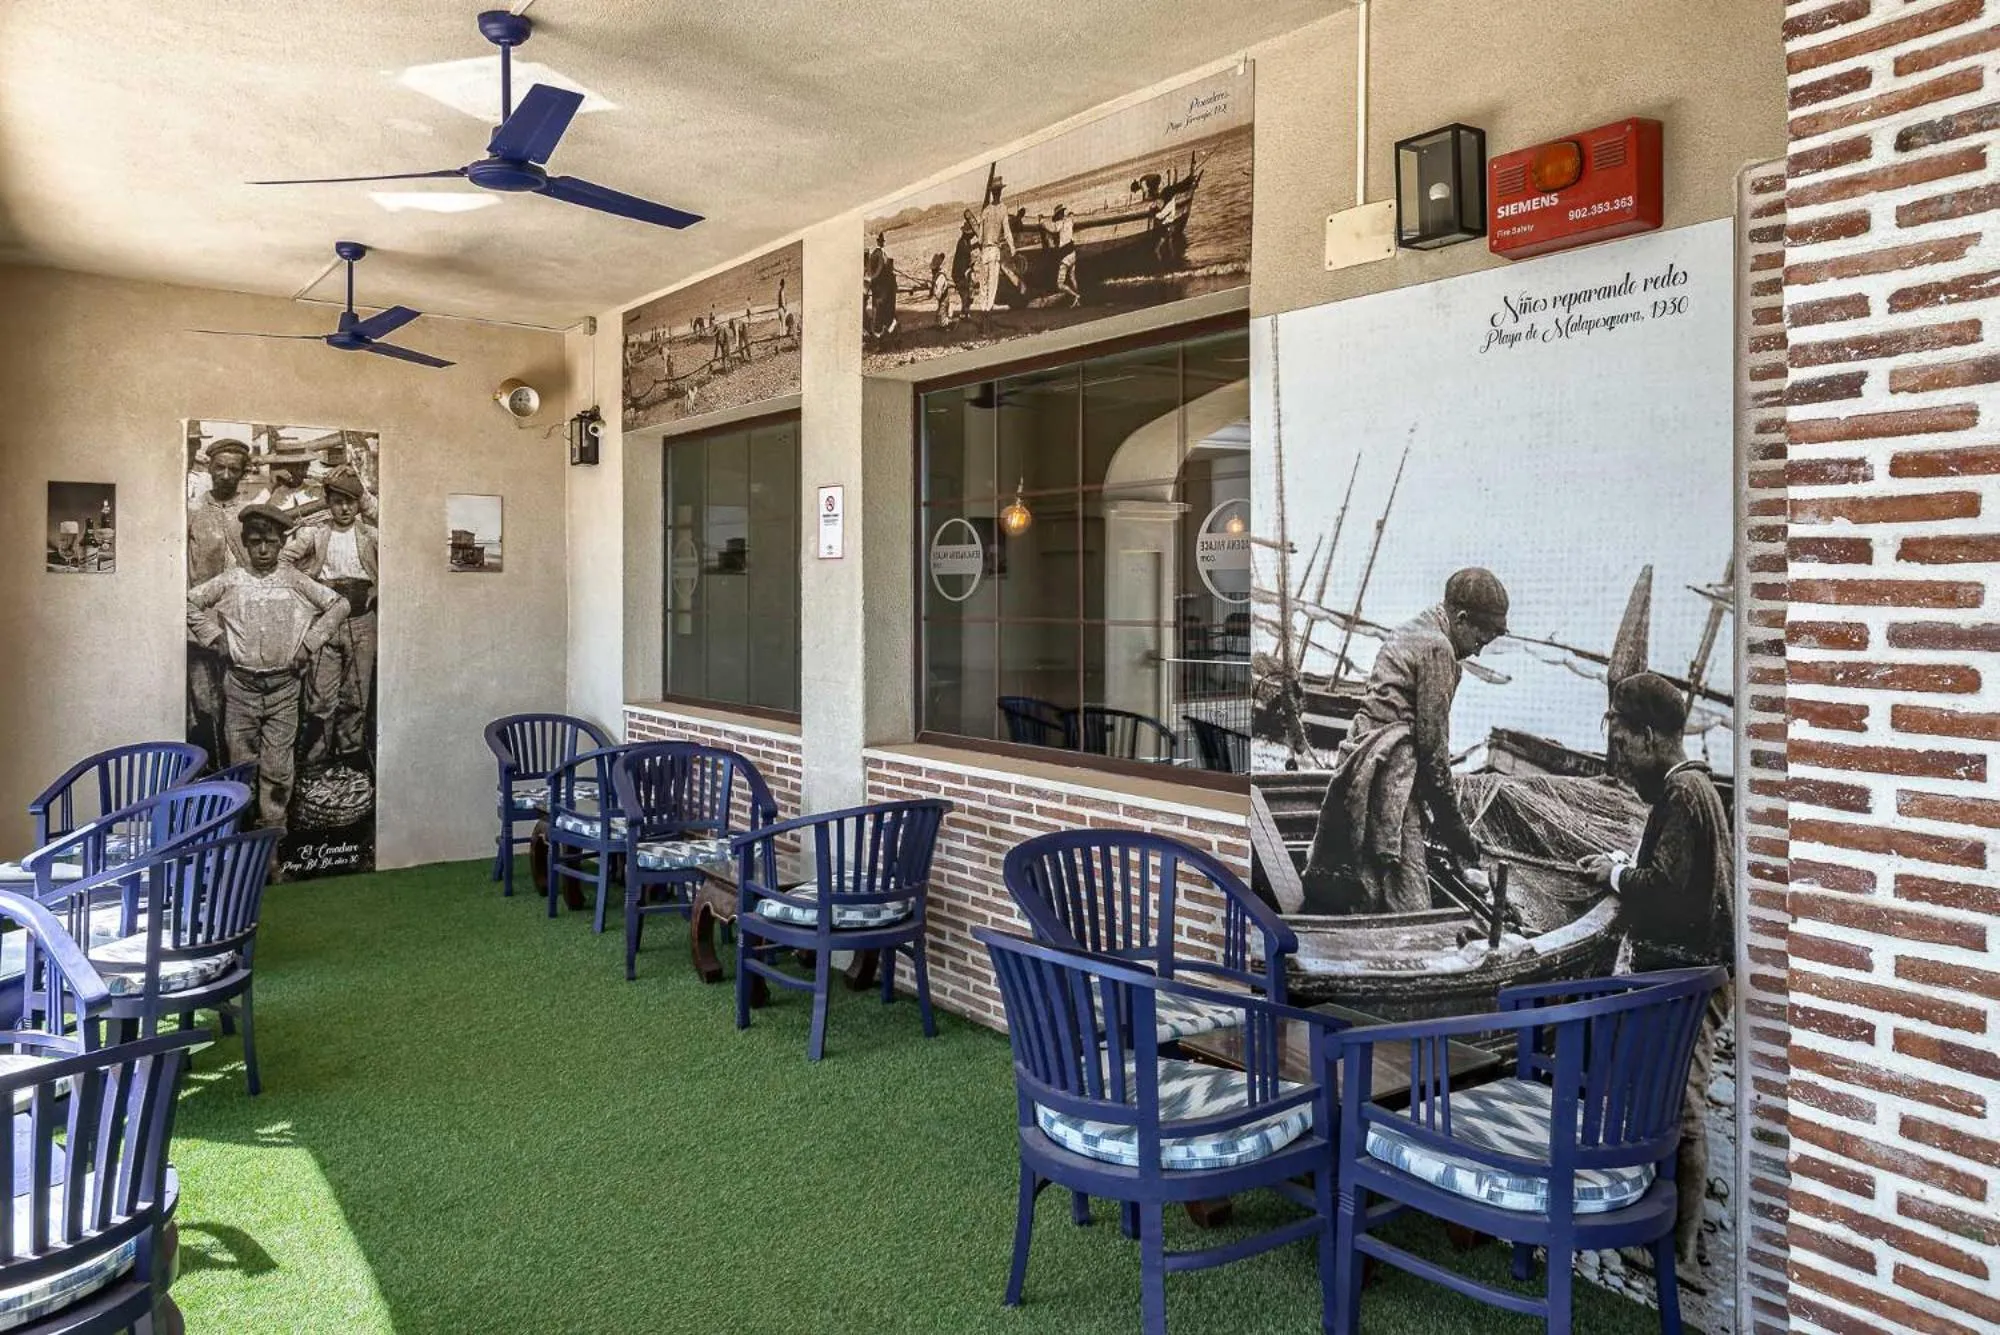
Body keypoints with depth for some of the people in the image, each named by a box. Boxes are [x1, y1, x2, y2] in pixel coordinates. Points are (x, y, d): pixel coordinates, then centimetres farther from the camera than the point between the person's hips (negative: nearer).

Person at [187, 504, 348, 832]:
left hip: (283, 685, -1)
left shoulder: (294, 580, 0)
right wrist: (214, 638, 0)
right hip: (240, 685, 1)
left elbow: (339, 605, 3)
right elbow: (189, 602, 8)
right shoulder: (230, 580, 1)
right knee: (241, 760, 8)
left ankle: (274, 824, 13)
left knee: (278, 764, 3)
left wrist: (309, 643, -1)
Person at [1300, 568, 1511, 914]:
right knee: (1408, 905, -9)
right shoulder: (1437, 648, -9)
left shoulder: (1406, 634, 20)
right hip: (1391, 778, -10)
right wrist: (1454, 828, -4)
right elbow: (1433, 742, -11)